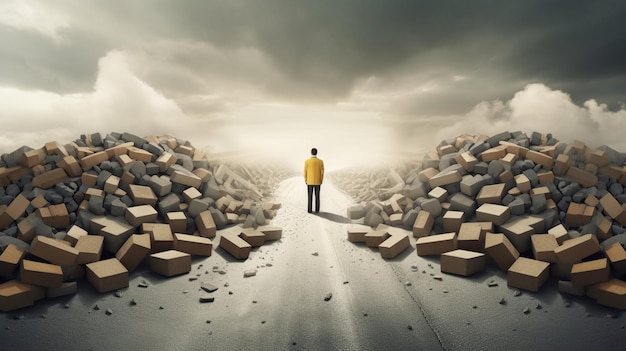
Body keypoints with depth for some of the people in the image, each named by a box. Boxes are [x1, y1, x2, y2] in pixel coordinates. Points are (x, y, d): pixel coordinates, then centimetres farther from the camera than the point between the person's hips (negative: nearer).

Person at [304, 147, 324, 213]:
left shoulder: (307, 161, -9)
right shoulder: (320, 161, -6)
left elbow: (305, 172, -5)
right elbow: (322, 172, -4)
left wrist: (305, 181, 6)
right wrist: (321, 181, 7)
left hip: (309, 181, -1)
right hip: (317, 181, 1)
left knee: (310, 196, 7)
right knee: (317, 196, 8)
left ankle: (310, 209, 7)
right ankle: (317, 210, 9)